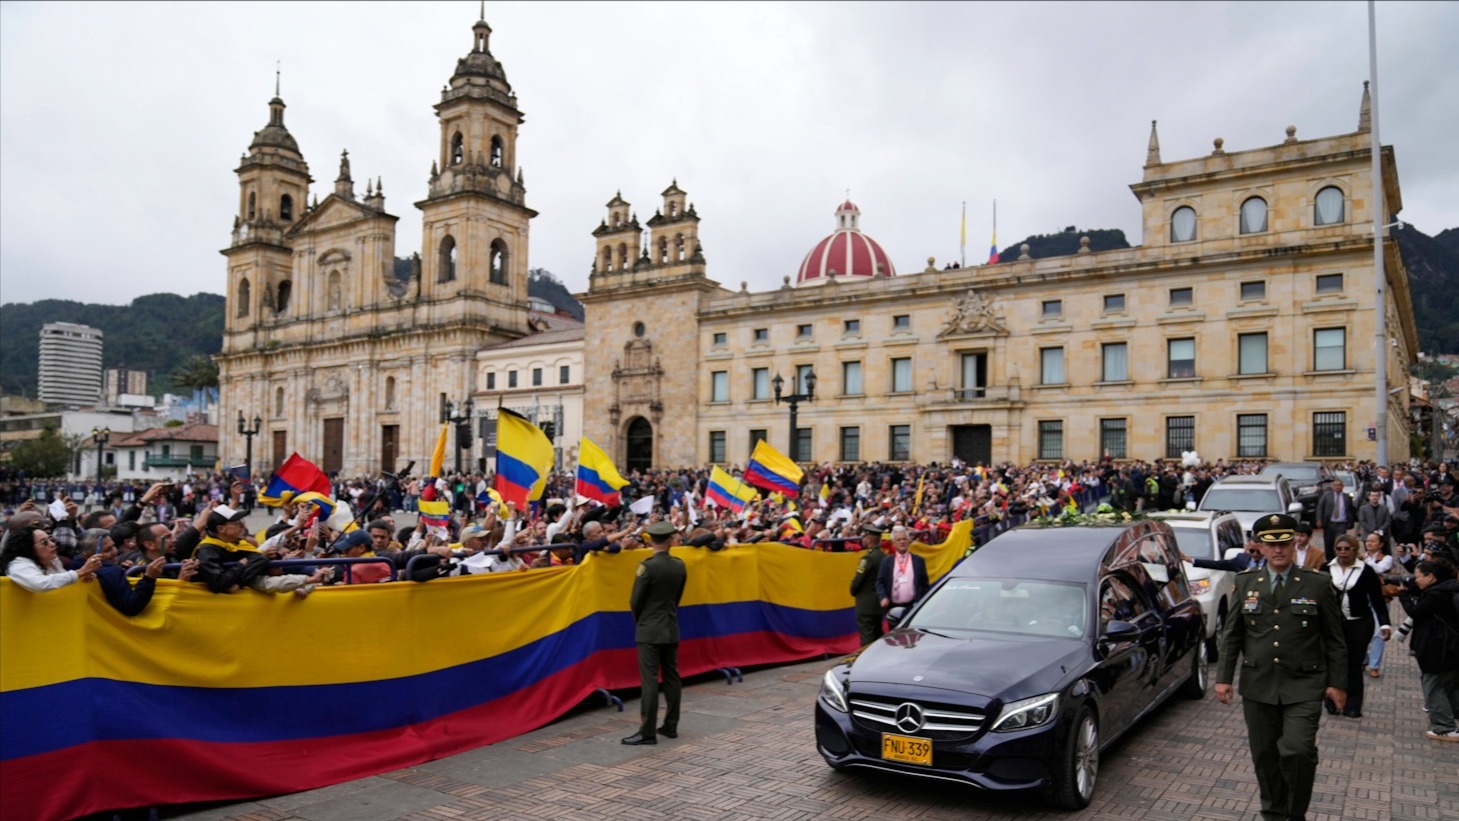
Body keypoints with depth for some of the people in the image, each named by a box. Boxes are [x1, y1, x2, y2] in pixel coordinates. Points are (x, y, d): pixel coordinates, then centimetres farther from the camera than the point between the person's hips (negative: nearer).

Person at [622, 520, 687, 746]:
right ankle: (671, 726, 19)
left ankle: (648, 732, -4)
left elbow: (635, 600, -10)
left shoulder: (648, 566, -16)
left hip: (649, 630, -6)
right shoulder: (680, 565, 1)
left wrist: (639, 620, 8)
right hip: (671, 628, 6)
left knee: (650, 679, -5)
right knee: (671, 677, 12)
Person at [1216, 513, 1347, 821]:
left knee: (1297, 750, -13)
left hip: (1303, 686, -2)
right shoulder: (1244, 583, 5)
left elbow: (1334, 640, 4)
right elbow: (1231, 635, 8)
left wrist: (1337, 683, 0)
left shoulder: (1318, 585, 0)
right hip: (1258, 686, 2)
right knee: (1264, 755, 9)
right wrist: (1224, 677, 3)